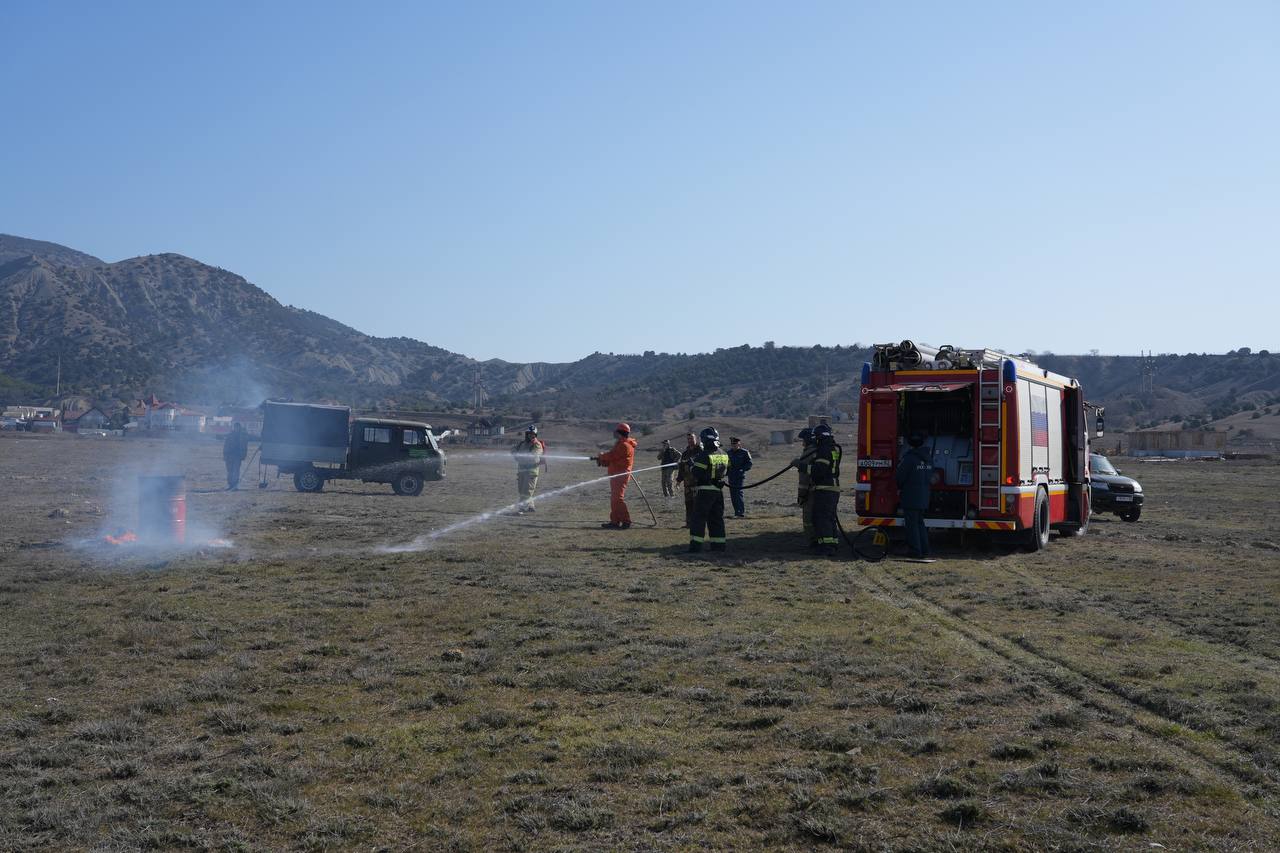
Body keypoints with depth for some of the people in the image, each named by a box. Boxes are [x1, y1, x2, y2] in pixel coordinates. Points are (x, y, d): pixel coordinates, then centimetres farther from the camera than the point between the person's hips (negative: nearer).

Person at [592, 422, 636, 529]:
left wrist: (601, 457, -2)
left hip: (620, 475, -11)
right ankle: (614, 521, 18)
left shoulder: (624, 445, -15)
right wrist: (603, 461, 2)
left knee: (618, 498, -14)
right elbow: (614, 458, 18)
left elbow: (611, 456, -20)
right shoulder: (621, 444, 20)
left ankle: (626, 521, -14)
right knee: (614, 498, 13)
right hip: (616, 474, 11)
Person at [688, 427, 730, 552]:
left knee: (699, 518, -2)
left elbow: (697, 474, -16)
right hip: (719, 490, 6)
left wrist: (692, 465, 1)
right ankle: (718, 544, 14)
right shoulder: (724, 454, 8)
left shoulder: (704, 455, -15)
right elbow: (727, 472, 14)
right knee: (717, 517, 13)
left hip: (705, 490, -6)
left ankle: (696, 544, -6)